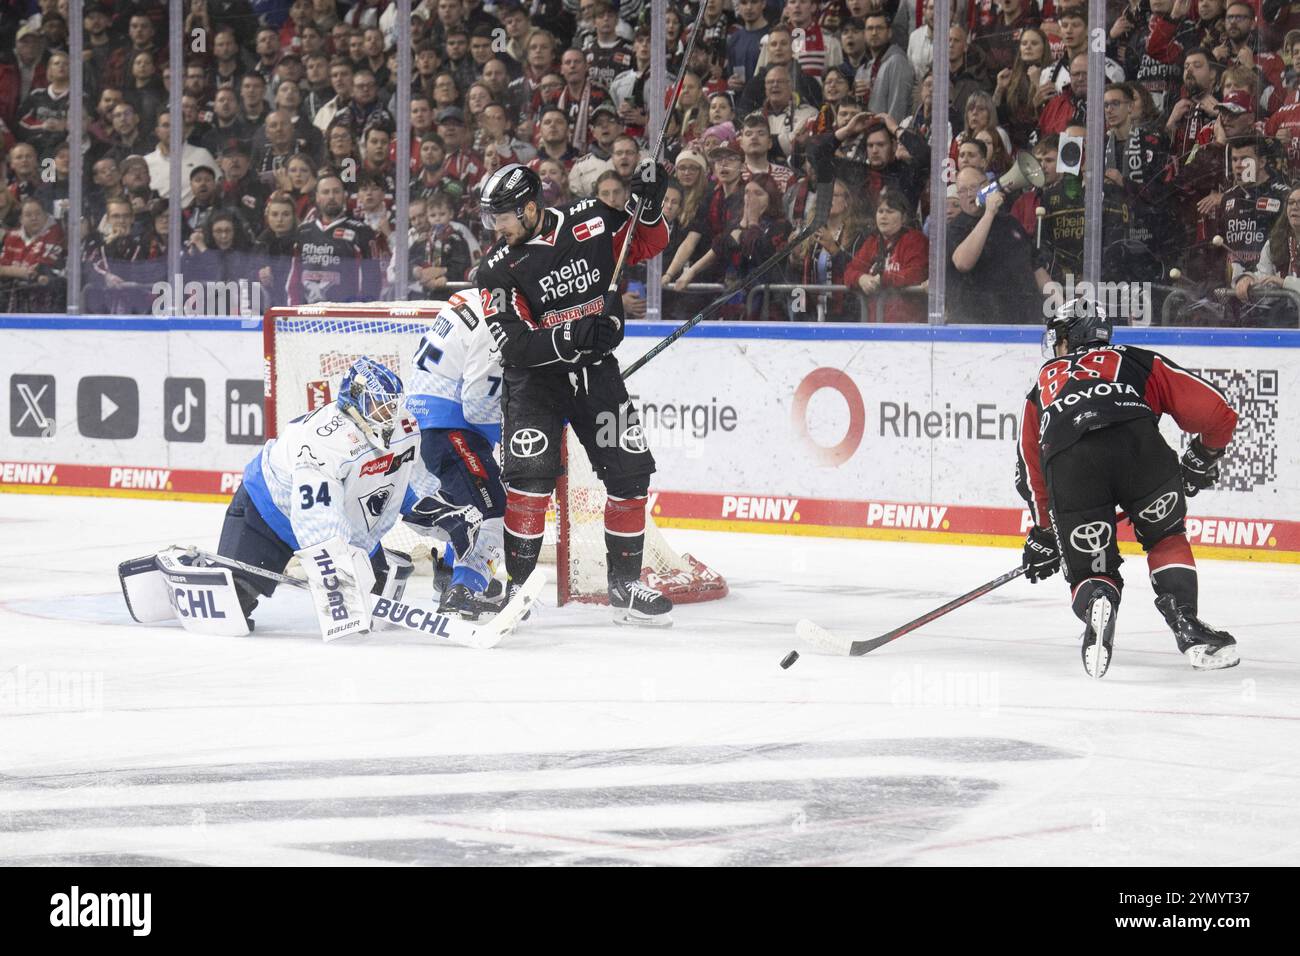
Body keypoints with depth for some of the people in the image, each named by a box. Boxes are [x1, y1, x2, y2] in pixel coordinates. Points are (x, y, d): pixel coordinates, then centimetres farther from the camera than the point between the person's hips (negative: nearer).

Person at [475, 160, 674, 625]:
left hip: (596, 371, 3)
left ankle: (625, 584, 13)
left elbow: (648, 245, 10)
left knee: (630, 474, 1)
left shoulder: (593, 222, -6)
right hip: (534, 376, -3)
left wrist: (649, 207, -10)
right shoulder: (498, 268, -11)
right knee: (531, 473, -20)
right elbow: (514, 343, -18)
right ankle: (518, 582, -10)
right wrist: (571, 337, -32)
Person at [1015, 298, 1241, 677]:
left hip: (1068, 462, 0)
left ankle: (1095, 604, -19)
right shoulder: (1139, 362, 34)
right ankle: (1187, 627, 10)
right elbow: (1217, 414, 27)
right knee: (1167, 538, 27)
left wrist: (1044, 533, 46)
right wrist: (1201, 461, 44)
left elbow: (1031, 473, 36)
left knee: (1089, 570, 15)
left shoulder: (1044, 383, 38)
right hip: (1138, 444, 0)